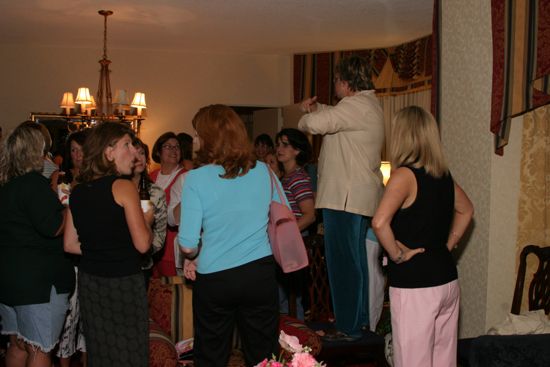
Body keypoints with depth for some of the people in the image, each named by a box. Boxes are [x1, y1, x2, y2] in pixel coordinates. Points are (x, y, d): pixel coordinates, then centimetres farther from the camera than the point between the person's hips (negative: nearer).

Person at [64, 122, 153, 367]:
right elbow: (142, 244, -16)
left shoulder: (77, 192, 5)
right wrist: (148, 219, 2)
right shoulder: (123, 187, -13)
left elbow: (70, 245, 9)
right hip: (123, 282, -6)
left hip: (89, 281, 6)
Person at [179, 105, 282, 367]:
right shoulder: (263, 171, -2)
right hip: (261, 273, 2)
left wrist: (194, 257, 8)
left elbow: (187, 244, -13)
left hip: (214, 278, -2)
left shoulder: (196, 179, -11)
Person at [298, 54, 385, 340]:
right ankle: (359, 319, 30)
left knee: (343, 261, -5)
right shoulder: (368, 104, 17)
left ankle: (348, 327, 2)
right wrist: (316, 108, 8)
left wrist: (305, 118, -3)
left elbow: (315, 124, -26)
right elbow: (333, 116, 29)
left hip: (345, 197, -11)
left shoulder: (356, 106, -16)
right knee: (355, 259, 18)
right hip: (359, 196, 11)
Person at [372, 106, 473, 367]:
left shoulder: (404, 175, -15)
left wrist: (397, 254, -13)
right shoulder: (444, 175, 7)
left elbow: (380, 222, -28)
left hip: (414, 285, -7)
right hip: (447, 280, 8)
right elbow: (466, 210, 25)